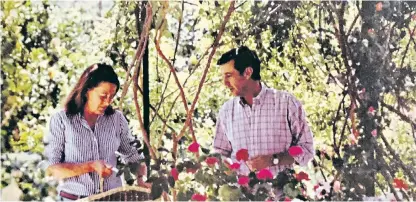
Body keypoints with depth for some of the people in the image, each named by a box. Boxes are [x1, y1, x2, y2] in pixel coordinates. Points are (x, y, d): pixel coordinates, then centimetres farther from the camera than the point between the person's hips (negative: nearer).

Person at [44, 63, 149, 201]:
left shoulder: (117, 119, 2)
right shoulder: (61, 120, -5)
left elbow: (134, 155, 9)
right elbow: (51, 169, -8)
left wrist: (140, 179, -10)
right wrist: (91, 167, -19)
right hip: (74, 198, -2)